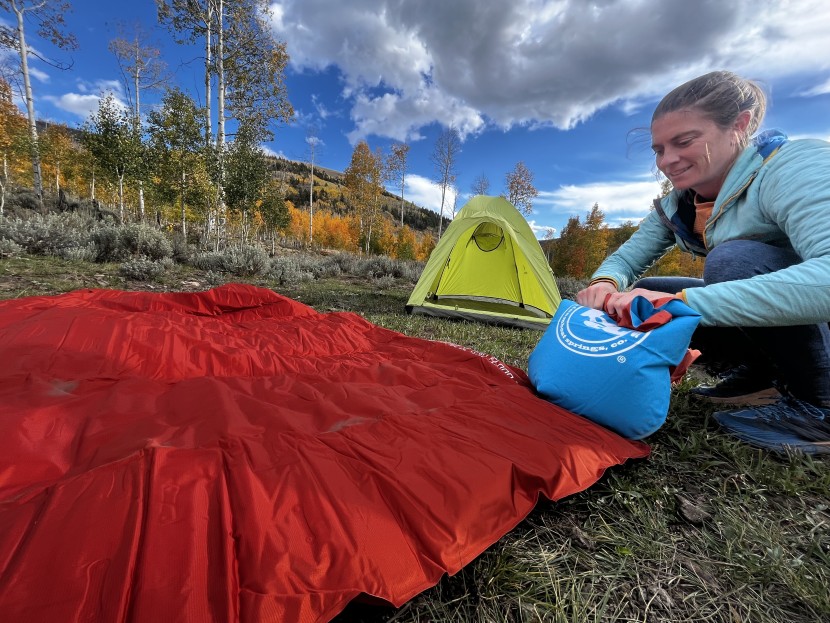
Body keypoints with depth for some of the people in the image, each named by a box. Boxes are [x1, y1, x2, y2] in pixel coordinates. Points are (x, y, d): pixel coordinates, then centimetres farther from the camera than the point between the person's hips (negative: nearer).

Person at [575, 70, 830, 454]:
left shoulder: (795, 168, -23)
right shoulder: (678, 204, -2)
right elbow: (627, 257, 0)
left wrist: (681, 301, -43)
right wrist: (605, 283, -23)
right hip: (769, 329, 7)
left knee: (734, 260, -31)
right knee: (634, 297, -6)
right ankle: (758, 377, 6)